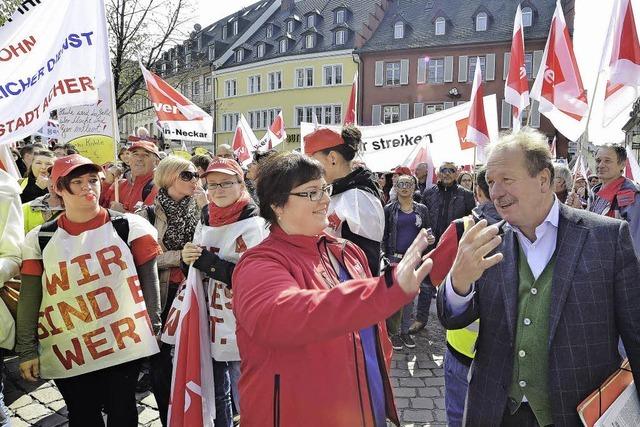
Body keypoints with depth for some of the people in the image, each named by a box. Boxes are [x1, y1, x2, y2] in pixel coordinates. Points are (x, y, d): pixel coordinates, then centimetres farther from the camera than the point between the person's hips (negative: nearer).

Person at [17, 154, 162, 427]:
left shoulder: (129, 227, -6)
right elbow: (29, 299, 2)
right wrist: (27, 350, 3)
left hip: (125, 344, -1)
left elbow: (149, 280, -1)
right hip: (68, 353, 1)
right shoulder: (40, 240, -2)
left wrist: (154, 326, 0)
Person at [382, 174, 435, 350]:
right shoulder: (389, 209, 0)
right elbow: (383, 236, 0)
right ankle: (393, 332, 12)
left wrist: (431, 239, -9)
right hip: (394, 258, -2)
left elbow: (427, 232, 14)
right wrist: (385, 259, -8)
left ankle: (405, 331, 21)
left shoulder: (422, 209, 7)